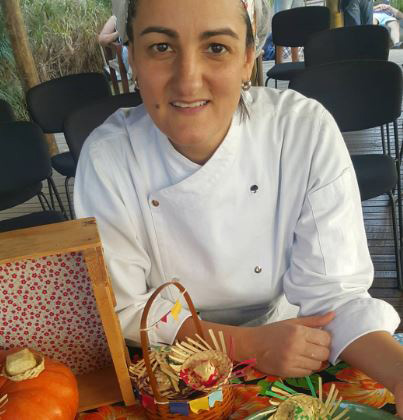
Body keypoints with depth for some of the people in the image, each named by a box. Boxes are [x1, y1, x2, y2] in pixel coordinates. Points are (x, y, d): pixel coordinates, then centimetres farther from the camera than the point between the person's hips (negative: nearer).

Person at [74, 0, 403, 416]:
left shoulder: (308, 132, -18)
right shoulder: (105, 158, -18)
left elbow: (333, 292, -14)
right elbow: (122, 309, -12)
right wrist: (251, 344, -22)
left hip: (290, 366, 1)